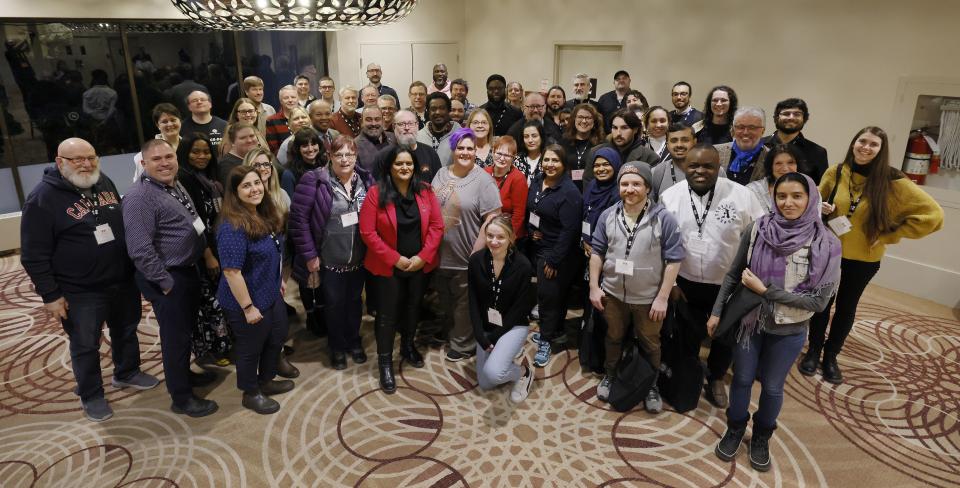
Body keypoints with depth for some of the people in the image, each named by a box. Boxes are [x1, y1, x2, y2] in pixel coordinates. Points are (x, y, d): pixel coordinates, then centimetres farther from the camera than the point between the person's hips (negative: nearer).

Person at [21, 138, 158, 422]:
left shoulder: (104, 183, 3)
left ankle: (127, 373, 43)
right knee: (85, 346, 10)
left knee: (127, 331, 21)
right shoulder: (43, 199, -15)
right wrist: (50, 295, -14)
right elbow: (34, 255, -13)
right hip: (79, 292, -6)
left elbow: (125, 223, 15)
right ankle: (91, 395, 29)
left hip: (123, 281, 6)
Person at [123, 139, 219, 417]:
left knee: (188, 329, 22)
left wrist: (207, 256, 15)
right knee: (175, 336, 3)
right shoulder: (140, 197, -21)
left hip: (189, 270, 9)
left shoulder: (176, 186, 9)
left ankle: (184, 373, 43)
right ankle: (182, 398, 17)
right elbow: (141, 250, -26)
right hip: (168, 279, -9)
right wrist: (166, 282, -21)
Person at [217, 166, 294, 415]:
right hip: (247, 301, -9)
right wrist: (248, 307, -24)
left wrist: (278, 280, 19)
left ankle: (266, 380, 46)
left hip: (271, 294, 9)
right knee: (251, 348, 12)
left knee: (278, 337, 23)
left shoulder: (266, 215, 0)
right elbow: (232, 272, -28)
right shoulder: (233, 227, -28)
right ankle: (251, 394, 35)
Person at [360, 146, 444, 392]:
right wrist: (395, 259, -16)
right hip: (388, 266, -3)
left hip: (420, 264, 3)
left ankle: (408, 346, 43)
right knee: (387, 314, 5)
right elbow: (367, 232, -14)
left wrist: (423, 256, -12)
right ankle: (385, 362, 21)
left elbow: (436, 226, -3)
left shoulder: (425, 191, -3)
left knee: (413, 307, 20)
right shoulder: (376, 193, -12)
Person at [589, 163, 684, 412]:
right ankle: (609, 375, 45)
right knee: (613, 338, 22)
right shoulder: (608, 216, -6)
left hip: (648, 298, -2)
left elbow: (674, 259, -13)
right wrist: (594, 287, -1)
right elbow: (597, 252, 2)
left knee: (650, 344, 17)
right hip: (612, 294, 2)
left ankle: (651, 385, 39)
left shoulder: (663, 218, -16)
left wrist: (662, 298, -14)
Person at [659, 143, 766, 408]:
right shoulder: (670, 197, -8)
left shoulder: (742, 195, -13)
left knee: (726, 336, 19)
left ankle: (716, 378, 46)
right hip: (686, 283, 0)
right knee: (690, 335, 17)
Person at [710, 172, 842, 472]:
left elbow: (818, 301, -17)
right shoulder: (757, 230, -12)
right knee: (742, 380, 18)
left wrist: (765, 290, -21)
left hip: (789, 332, -1)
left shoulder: (826, 244, -17)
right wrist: (716, 312, 1)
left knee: (772, 387, 18)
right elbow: (732, 275, -1)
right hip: (748, 322, 1)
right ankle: (735, 428, 43)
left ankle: (762, 435, 43)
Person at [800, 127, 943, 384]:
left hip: (864, 258, -1)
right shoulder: (834, 173, -8)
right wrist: (821, 210, -13)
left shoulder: (892, 181, -15)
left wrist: (890, 235, -14)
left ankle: (830, 356, 33)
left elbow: (933, 214, -14)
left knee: (846, 307, 15)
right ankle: (814, 350, 30)